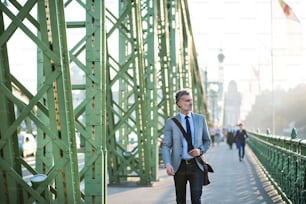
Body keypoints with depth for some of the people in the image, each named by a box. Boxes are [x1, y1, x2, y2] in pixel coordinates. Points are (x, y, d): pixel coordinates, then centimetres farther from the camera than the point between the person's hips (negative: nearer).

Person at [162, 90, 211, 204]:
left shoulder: (200, 119, 7)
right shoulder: (171, 123, 1)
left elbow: (207, 141, 14)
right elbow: (166, 146, -2)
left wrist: (201, 150, -8)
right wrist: (168, 164, -18)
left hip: (196, 165, 0)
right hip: (179, 166, 0)